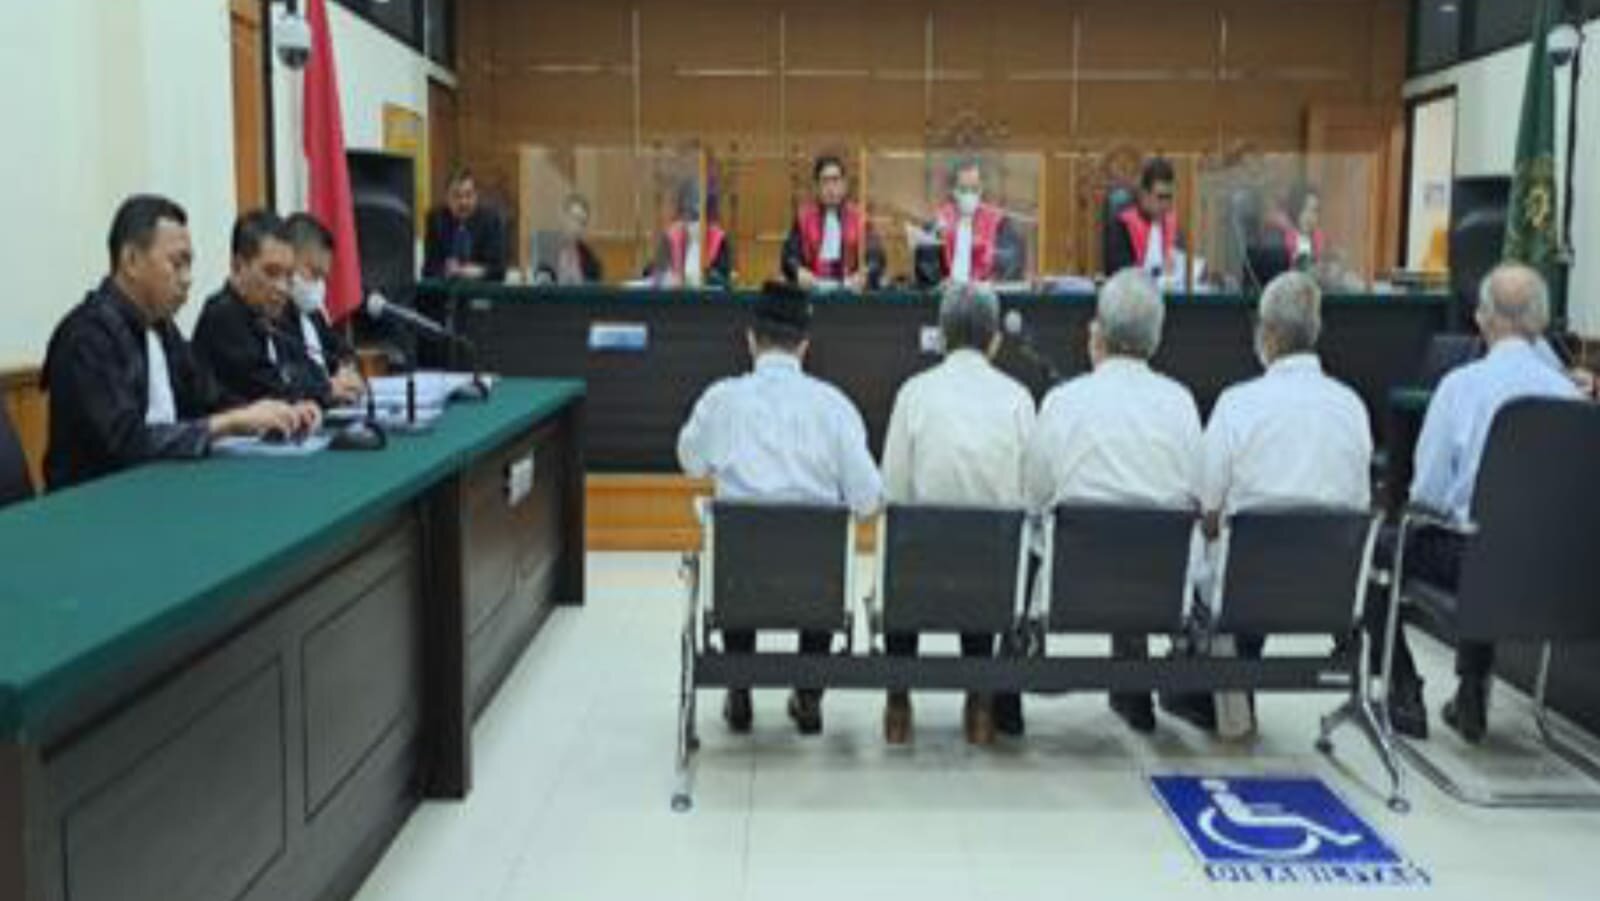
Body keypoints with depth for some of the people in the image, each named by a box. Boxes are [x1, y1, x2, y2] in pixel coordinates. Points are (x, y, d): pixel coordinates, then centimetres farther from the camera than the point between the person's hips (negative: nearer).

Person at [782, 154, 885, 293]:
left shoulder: (859, 216, 4)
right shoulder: (804, 215, 6)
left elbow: (875, 256, -2)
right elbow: (790, 254, 0)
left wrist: (865, 275, -23)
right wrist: (798, 272, -21)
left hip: (849, 288, 0)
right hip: (812, 289, 0)